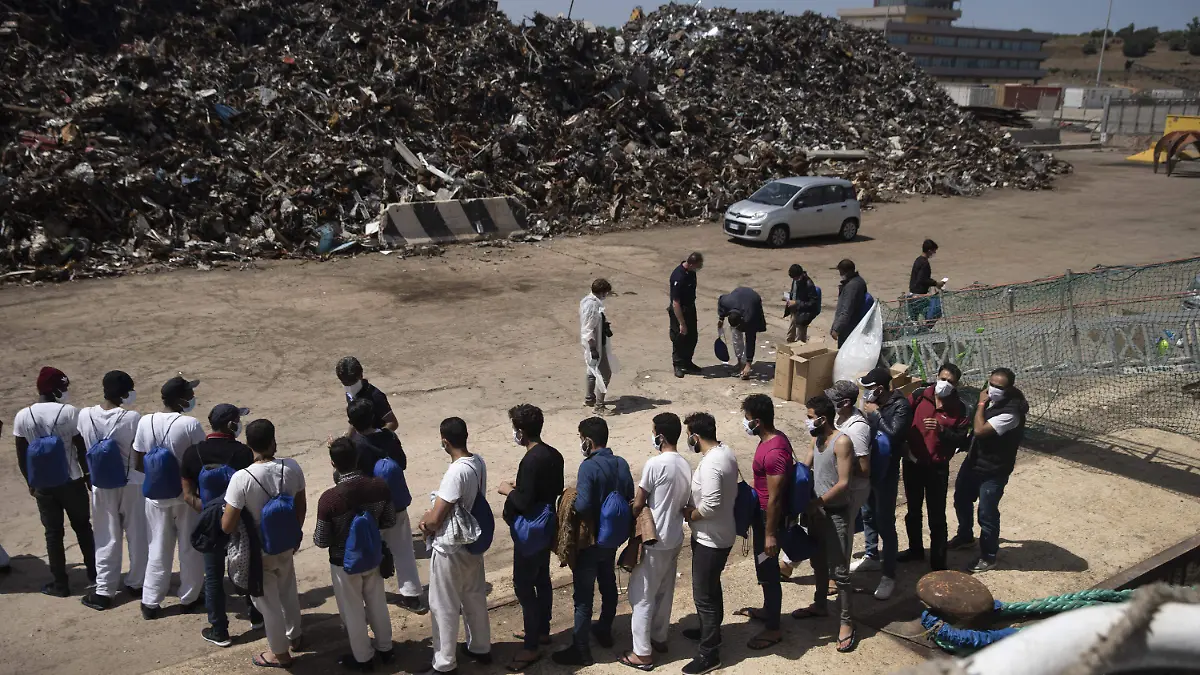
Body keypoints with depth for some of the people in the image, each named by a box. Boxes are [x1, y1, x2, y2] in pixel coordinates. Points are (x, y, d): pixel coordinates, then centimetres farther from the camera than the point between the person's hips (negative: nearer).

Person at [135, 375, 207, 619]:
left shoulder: (145, 422, -7)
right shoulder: (190, 424, -19)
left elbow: (140, 459, 1)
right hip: (187, 493, -3)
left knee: (158, 549, 15)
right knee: (190, 548, 13)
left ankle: (150, 602, 20)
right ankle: (189, 598, 24)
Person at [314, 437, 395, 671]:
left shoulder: (329, 498, -29)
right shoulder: (379, 486, -17)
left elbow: (321, 541, -19)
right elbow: (390, 522, -3)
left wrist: (315, 536, 3)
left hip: (344, 562, -4)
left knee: (353, 611, 18)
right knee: (377, 604, 24)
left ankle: (362, 657, 35)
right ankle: (384, 648, 42)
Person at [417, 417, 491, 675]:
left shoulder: (456, 472, -29)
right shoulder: (478, 462, -3)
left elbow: (434, 520, -25)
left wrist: (425, 521, -3)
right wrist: (432, 516, -1)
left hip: (450, 549, -8)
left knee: (444, 606, 8)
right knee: (475, 598, 22)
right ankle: (480, 648, 38)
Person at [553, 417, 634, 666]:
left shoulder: (589, 466, -24)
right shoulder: (622, 464, -2)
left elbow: (582, 506, -32)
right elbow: (630, 500, 5)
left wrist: (571, 497, -12)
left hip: (589, 541, -7)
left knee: (583, 595, 3)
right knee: (608, 585, 23)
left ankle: (581, 650, 11)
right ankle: (605, 631, 41)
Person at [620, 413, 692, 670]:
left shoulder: (655, 464, -21)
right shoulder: (686, 465, 2)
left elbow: (638, 504, -13)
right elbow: (682, 503, 10)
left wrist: (631, 523, 5)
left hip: (653, 541, -8)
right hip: (674, 538, 8)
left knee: (642, 595, 3)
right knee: (665, 592, 21)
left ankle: (642, 653, 9)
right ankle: (659, 638, 35)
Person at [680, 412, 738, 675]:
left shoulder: (710, 464, -29)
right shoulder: (727, 451, 1)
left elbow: (710, 506, -32)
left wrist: (689, 514, -14)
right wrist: (695, 507, 11)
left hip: (710, 539, -10)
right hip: (719, 534, 10)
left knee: (704, 594, 3)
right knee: (711, 587, 26)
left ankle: (709, 654, 14)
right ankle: (709, 631, 45)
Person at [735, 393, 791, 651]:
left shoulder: (773, 453, -30)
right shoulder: (773, 438, 2)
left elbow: (775, 499, -26)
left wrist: (770, 534, -19)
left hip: (769, 517, -10)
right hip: (762, 513, 10)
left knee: (768, 572, 4)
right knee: (764, 568, 25)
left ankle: (773, 629, 19)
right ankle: (768, 610, 43)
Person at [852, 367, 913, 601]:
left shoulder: (901, 405, -18)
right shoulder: (875, 402, 2)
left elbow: (893, 435, -27)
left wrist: (875, 414, -22)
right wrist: (868, 415, -4)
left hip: (886, 471, -8)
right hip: (868, 466, 8)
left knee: (885, 522, -4)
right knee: (867, 514, 21)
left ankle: (889, 575, 5)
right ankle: (872, 556, 40)